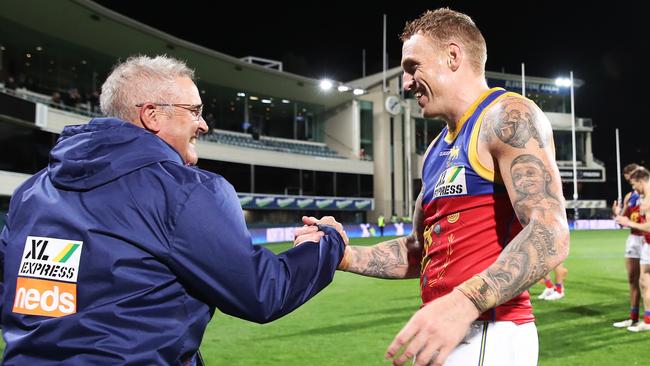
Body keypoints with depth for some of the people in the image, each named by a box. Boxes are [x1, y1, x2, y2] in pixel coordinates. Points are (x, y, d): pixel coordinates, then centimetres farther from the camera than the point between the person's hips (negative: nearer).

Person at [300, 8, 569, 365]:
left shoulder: (508, 117, -10)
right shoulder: (437, 150, 15)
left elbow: (550, 235, -21)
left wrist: (464, 303, -33)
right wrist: (347, 256, 4)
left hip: (488, 337, -8)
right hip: (443, 333, 8)